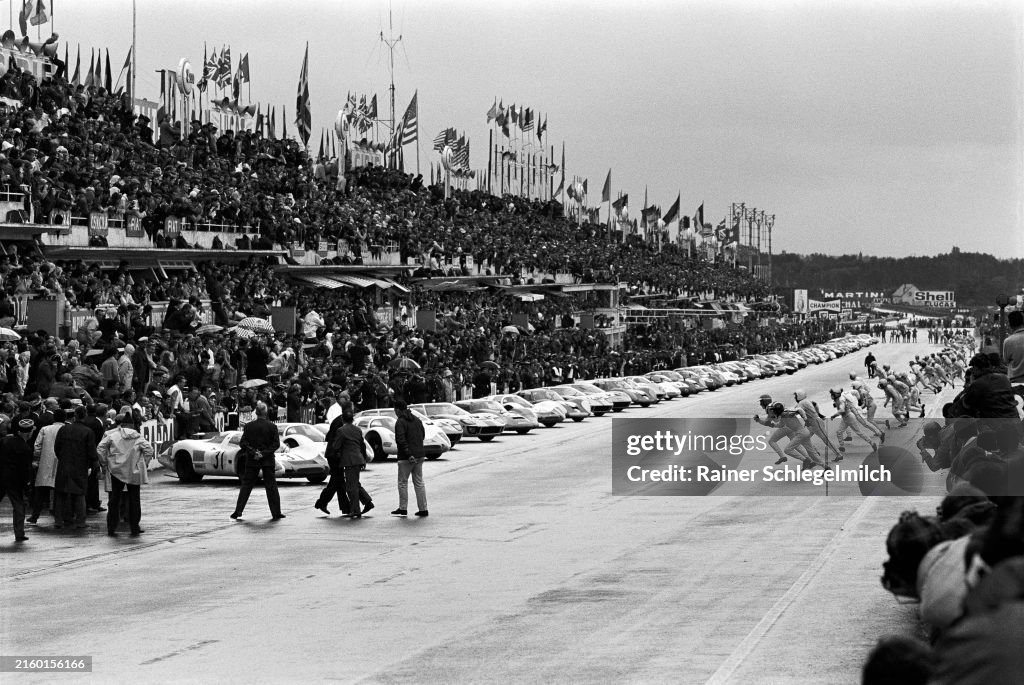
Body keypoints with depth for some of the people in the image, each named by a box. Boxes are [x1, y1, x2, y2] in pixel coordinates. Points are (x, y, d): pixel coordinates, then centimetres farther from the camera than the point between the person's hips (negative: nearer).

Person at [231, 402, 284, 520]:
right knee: (271, 486, 5)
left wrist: (253, 452, -10)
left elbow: (242, 443, -6)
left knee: (246, 486, 7)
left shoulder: (248, 426, -2)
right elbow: (276, 443, -9)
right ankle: (276, 513, 5)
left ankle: (238, 512, 3)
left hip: (252, 461, 1)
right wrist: (264, 453, -10)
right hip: (268, 461, -1)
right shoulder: (272, 426, -5)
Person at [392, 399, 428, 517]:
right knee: (419, 482, 9)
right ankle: (423, 509, 8)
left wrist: (408, 455, -24)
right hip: (419, 455, 7)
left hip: (406, 458, -7)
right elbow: (422, 436, 18)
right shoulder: (416, 420, 12)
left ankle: (403, 509, 9)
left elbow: (401, 440, -22)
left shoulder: (400, 422, -12)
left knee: (402, 482, 5)